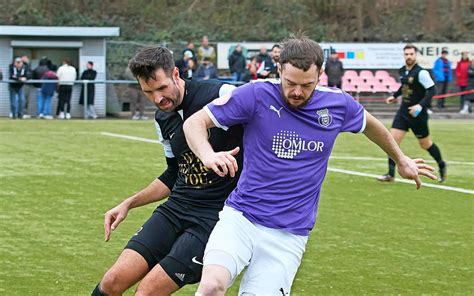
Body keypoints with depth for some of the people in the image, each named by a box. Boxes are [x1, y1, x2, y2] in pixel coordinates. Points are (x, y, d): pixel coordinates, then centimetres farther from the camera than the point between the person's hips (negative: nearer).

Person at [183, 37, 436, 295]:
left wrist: (401, 160, 37)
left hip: (289, 236, 2)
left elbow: (369, 124, 24)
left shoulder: (338, 104, 1)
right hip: (240, 217, -2)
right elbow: (194, 122, -7)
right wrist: (208, 155, -28)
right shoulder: (257, 94, -9)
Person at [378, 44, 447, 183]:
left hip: (417, 114, -6)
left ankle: (441, 165, 35)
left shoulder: (421, 72, -17)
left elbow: (432, 90, -19)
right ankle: (390, 174, -5)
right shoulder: (402, 71, 5)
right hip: (403, 111, 6)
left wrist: (420, 105, -28)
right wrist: (395, 96, 22)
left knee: (425, 144, 9)